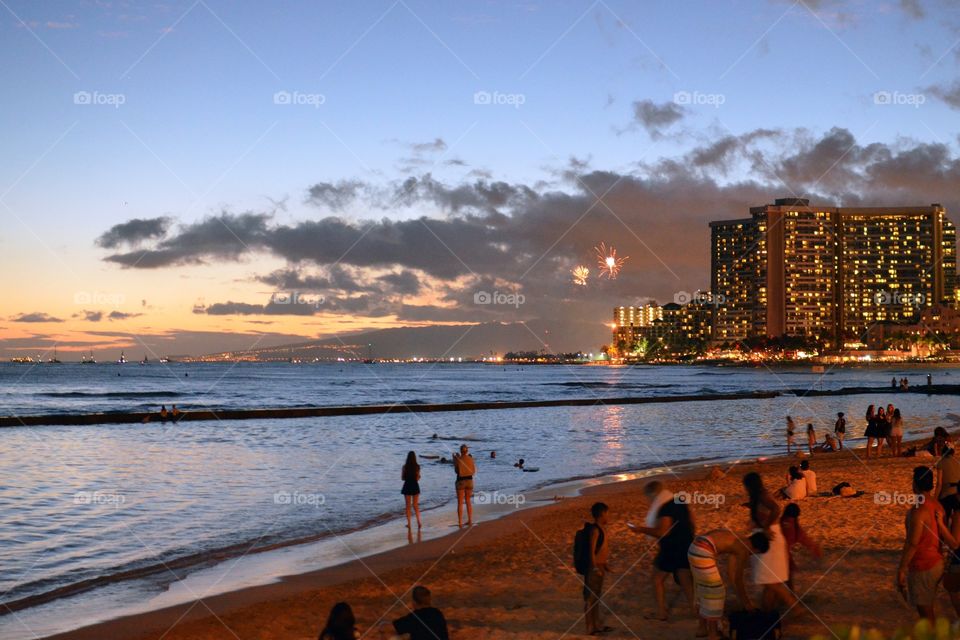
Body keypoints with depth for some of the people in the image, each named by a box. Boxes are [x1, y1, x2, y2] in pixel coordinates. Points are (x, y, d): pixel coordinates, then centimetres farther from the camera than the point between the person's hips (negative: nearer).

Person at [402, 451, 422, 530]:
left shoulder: (405, 467, -9)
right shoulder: (417, 466, -7)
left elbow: (402, 478, -2)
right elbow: (418, 478, -7)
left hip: (407, 486, -1)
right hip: (415, 486, 1)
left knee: (408, 506, 9)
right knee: (416, 506, 11)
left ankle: (409, 523, 9)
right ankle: (418, 521, -4)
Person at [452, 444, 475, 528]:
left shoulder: (458, 459, -12)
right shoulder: (471, 459, -3)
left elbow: (456, 471, 1)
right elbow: (474, 471, 7)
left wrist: (454, 460, 9)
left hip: (460, 481, -3)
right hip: (469, 480, 3)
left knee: (460, 503, 4)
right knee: (468, 501, 17)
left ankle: (460, 522, 1)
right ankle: (470, 520, 18)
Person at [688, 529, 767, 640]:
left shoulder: (738, 543, 21)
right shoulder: (744, 549, -5)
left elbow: (731, 571, 28)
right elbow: (738, 579, 0)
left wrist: (742, 597, 31)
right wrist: (746, 602, 12)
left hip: (695, 548, 10)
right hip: (703, 552, -10)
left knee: (704, 590, 22)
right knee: (714, 592, 2)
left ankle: (702, 628, 33)